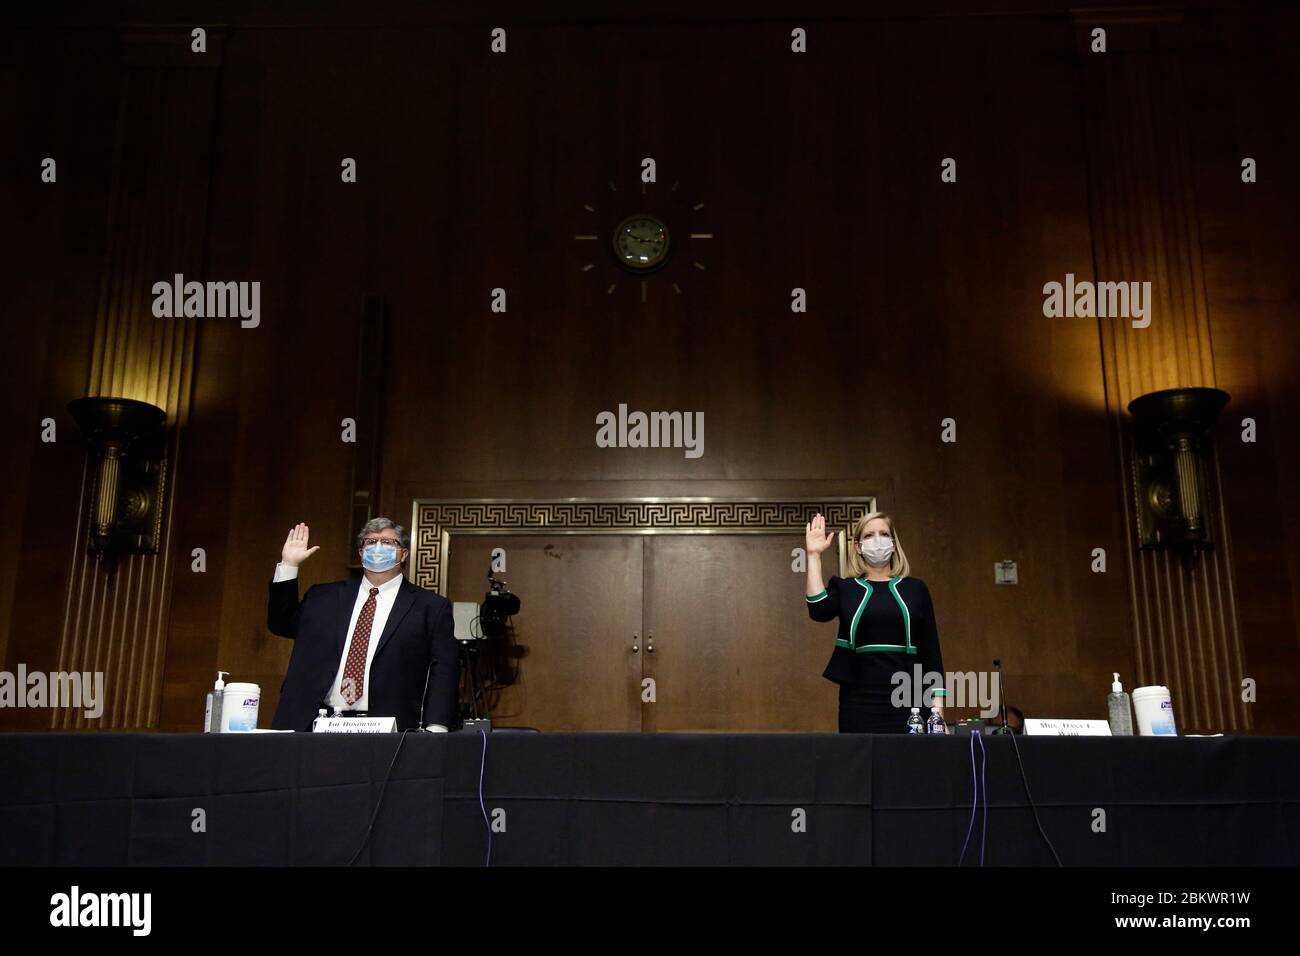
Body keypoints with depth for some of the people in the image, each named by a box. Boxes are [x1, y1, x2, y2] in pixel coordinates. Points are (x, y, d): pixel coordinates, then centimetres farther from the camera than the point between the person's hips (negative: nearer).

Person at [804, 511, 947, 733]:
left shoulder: (915, 589, 10)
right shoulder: (845, 588, 9)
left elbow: (931, 651, 7)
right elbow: (818, 611, -13)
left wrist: (938, 709, 1)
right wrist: (814, 555, -10)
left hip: (911, 701, 1)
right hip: (860, 704, 0)